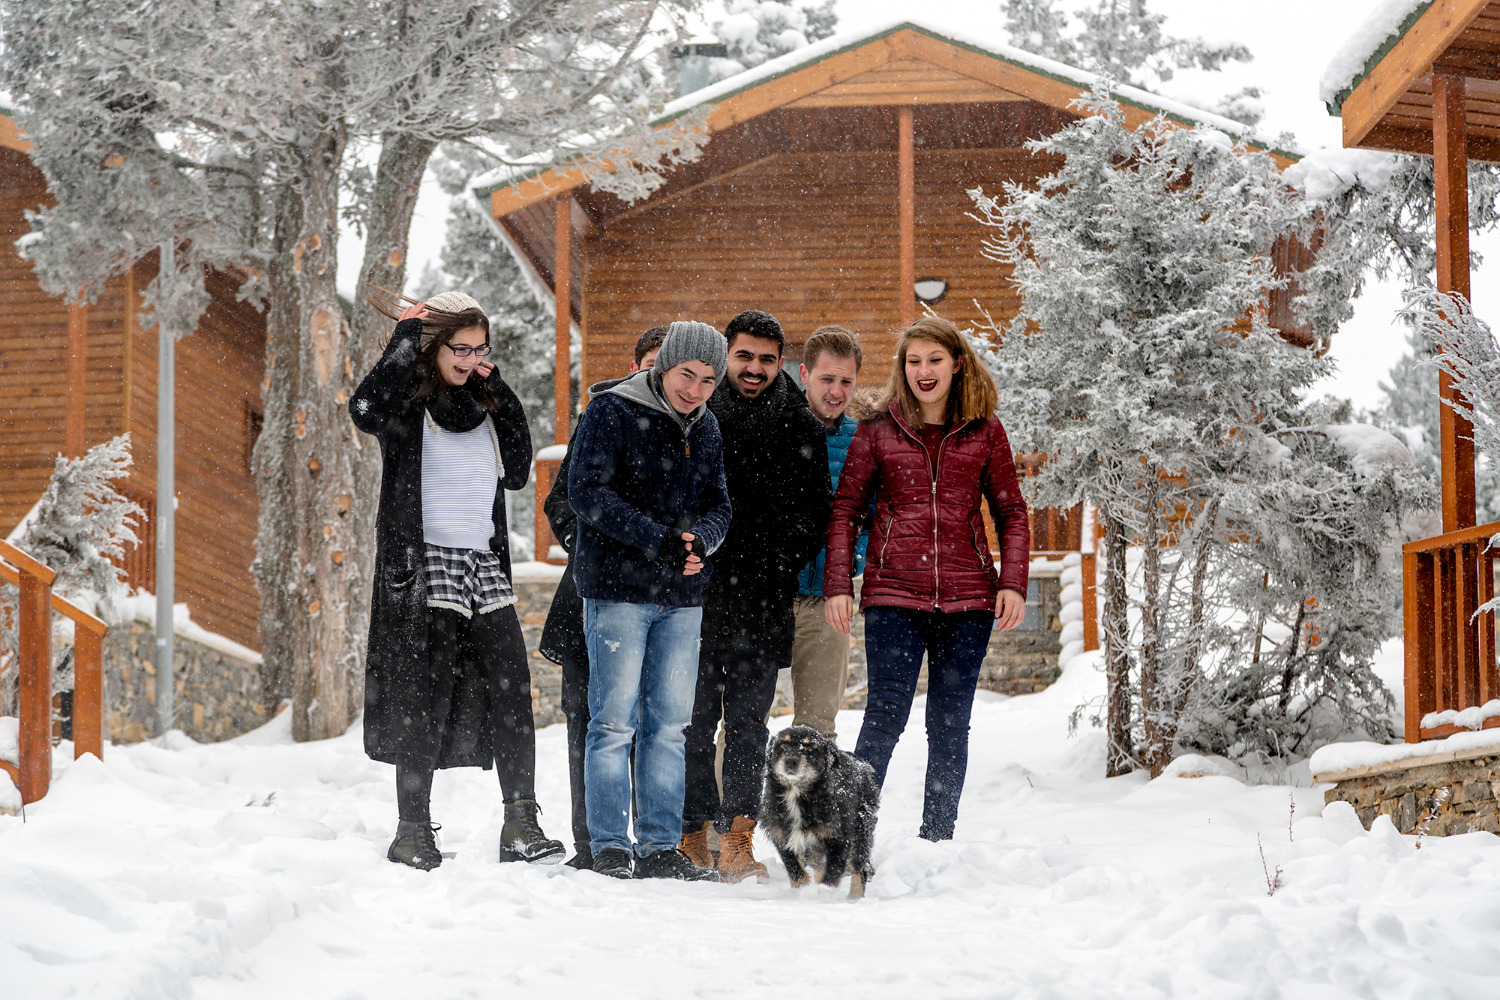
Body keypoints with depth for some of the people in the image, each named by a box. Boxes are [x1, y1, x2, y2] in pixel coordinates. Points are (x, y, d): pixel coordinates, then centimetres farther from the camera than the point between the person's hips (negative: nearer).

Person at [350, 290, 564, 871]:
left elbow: (516, 471, 17)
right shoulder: (408, 401, -4)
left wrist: (498, 392, 10)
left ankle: (521, 825, -1)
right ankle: (413, 834, 0)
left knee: (511, 688, -2)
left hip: (485, 563, 6)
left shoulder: (482, 403, 16)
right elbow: (365, 410, -26)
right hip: (426, 564, -6)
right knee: (427, 695, -6)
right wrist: (404, 340, -16)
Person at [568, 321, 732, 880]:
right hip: (618, 589, -6)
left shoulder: (705, 427, 13)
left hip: (682, 594, 6)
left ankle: (659, 847, 12)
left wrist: (699, 538, -10)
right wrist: (657, 541, -21)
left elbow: (718, 504, 14)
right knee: (615, 721, -5)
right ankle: (609, 848, 0)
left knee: (669, 725, 7)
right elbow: (586, 491, -15)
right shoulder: (612, 411, -7)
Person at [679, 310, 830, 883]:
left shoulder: (801, 428, 8)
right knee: (693, 718, 1)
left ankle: (737, 841, -2)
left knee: (748, 723, -1)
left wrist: (780, 563, -3)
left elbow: (815, 512, 10)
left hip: (762, 602, 0)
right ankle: (693, 835, 9)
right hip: (696, 595, 0)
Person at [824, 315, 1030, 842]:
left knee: (950, 726, 5)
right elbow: (845, 510, 7)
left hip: (967, 600, 1)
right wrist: (838, 586, -2)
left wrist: (1013, 583, -1)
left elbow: (1011, 513, 11)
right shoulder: (877, 430, 6)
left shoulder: (985, 432, 7)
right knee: (886, 715, -11)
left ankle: (937, 842, 12)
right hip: (893, 595, -1)